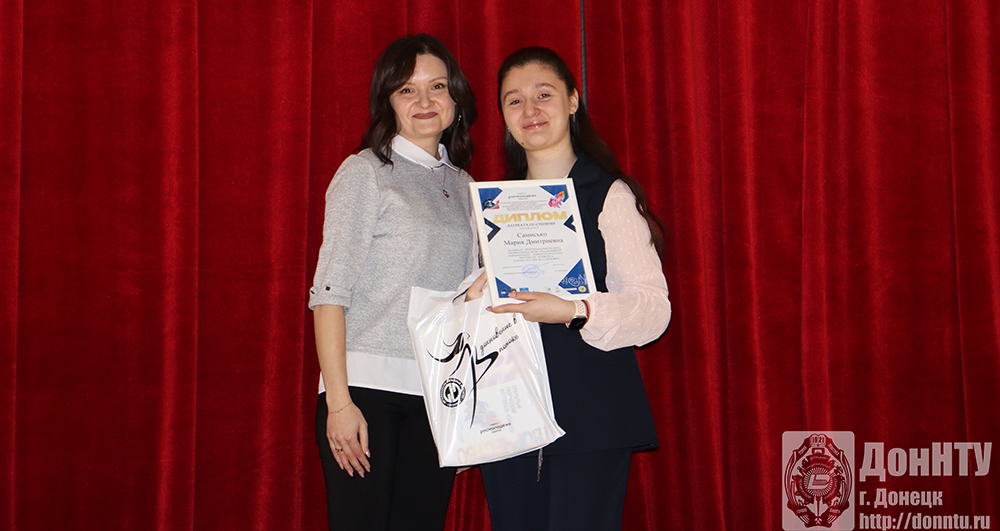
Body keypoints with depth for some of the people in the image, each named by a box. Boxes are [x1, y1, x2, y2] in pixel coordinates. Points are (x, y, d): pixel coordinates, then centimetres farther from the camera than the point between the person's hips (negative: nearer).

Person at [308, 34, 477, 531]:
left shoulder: (462, 186, 16)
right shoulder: (365, 172, 0)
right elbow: (330, 291, -7)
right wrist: (339, 401, -16)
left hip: (438, 396, 5)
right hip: (368, 388, -5)